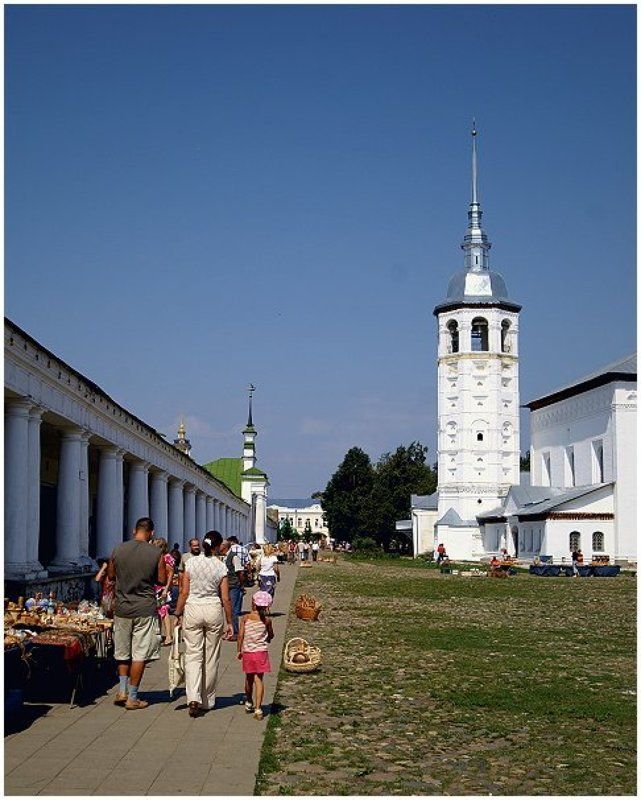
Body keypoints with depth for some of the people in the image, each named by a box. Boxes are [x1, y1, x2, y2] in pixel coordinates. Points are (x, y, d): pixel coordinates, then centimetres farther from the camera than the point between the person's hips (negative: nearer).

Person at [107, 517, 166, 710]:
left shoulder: (118, 550, -1)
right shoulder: (156, 553, -9)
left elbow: (111, 575, 9)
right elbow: (162, 580, -2)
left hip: (122, 607, 3)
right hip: (145, 609, -3)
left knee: (123, 652, 19)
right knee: (140, 654, 3)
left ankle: (122, 691, 17)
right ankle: (132, 698, 6)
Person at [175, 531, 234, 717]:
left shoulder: (191, 562, -4)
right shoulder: (220, 567, -5)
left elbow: (184, 592, -3)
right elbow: (225, 599, -3)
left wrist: (178, 614, 7)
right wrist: (229, 622, 6)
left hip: (192, 609, 0)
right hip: (213, 611, 0)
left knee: (193, 655, 2)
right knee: (211, 657, 12)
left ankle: (193, 698, -15)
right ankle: (208, 700, 22)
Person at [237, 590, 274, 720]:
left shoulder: (245, 618, -6)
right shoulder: (267, 620, -5)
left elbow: (240, 636, -5)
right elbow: (271, 635, 8)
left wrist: (239, 650, 7)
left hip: (247, 652, 1)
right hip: (261, 652, -1)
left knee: (249, 678, 19)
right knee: (259, 679, -1)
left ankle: (249, 703, 36)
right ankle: (258, 708, -9)